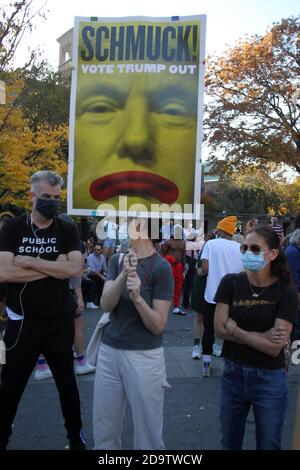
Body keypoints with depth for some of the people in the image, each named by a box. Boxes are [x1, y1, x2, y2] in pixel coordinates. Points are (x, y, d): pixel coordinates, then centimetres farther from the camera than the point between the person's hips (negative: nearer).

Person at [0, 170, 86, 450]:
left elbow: (75, 269, -17)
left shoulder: (67, 231, -1)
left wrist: (29, 261, -18)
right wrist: (53, 267, -17)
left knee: (67, 384, 18)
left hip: (59, 323, 1)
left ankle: (76, 437, 39)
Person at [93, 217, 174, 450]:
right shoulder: (117, 260, 4)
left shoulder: (161, 267, -12)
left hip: (144, 355, -5)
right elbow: (105, 305, -9)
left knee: (148, 431, 9)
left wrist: (137, 297, -29)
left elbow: (159, 325, -13)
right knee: (103, 429, 17)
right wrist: (123, 275, -24)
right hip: (109, 350, 5)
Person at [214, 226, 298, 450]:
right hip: (233, 374, 2)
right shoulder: (230, 282, -6)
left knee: (268, 444, 17)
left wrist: (235, 330, -14)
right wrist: (261, 336, -17)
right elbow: (220, 327, -11)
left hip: (270, 380, -2)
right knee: (229, 442, 21)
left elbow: (274, 348, -18)